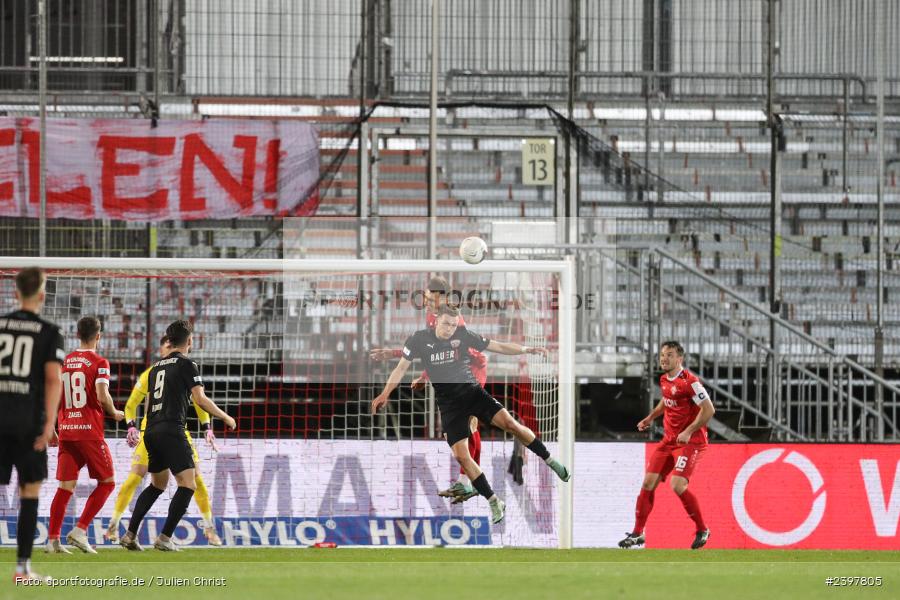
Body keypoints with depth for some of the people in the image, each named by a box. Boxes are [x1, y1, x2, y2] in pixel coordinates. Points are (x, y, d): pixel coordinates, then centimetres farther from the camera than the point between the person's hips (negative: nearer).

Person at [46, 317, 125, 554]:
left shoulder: (64, 362, 10)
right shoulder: (99, 363, -6)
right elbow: (102, 395, -18)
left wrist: (51, 430, 24)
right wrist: (114, 413, 0)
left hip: (66, 430, 5)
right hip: (90, 432, -5)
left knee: (65, 487, 7)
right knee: (107, 482, 8)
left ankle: (52, 539, 0)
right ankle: (80, 530, -4)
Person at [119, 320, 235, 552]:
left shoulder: (157, 367, 18)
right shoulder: (186, 365, -3)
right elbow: (200, 399, -11)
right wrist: (225, 417, 1)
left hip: (151, 431, 8)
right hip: (171, 430, -8)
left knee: (158, 484, 20)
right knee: (187, 484, -6)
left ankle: (130, 534, 14)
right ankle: (165, 537, -15)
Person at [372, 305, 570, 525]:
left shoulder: (463, 336, -4)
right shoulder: (420, 339, -4)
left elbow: (498, 346, 0)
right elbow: (402, 367, 5)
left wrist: (526, 349, -8)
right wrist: (385, 394, -1)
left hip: (471, 391, 0)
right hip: (448, 403, 0)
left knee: (509, 423, -20)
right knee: (461, 455, -11)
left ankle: (551, 461, -2)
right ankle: (494, 503, -2)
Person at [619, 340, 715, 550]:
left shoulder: (688, 381, -18)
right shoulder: (664, 380, 9)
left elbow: (709, 409, -20)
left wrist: (689, 432, -24)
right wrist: (650, 418, 28)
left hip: (690, 441, -8)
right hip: (669, 440, 8)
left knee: (678, 485, -20)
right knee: (649, 482, 2)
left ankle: (702, 530, -2)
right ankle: (637, 533, 10)